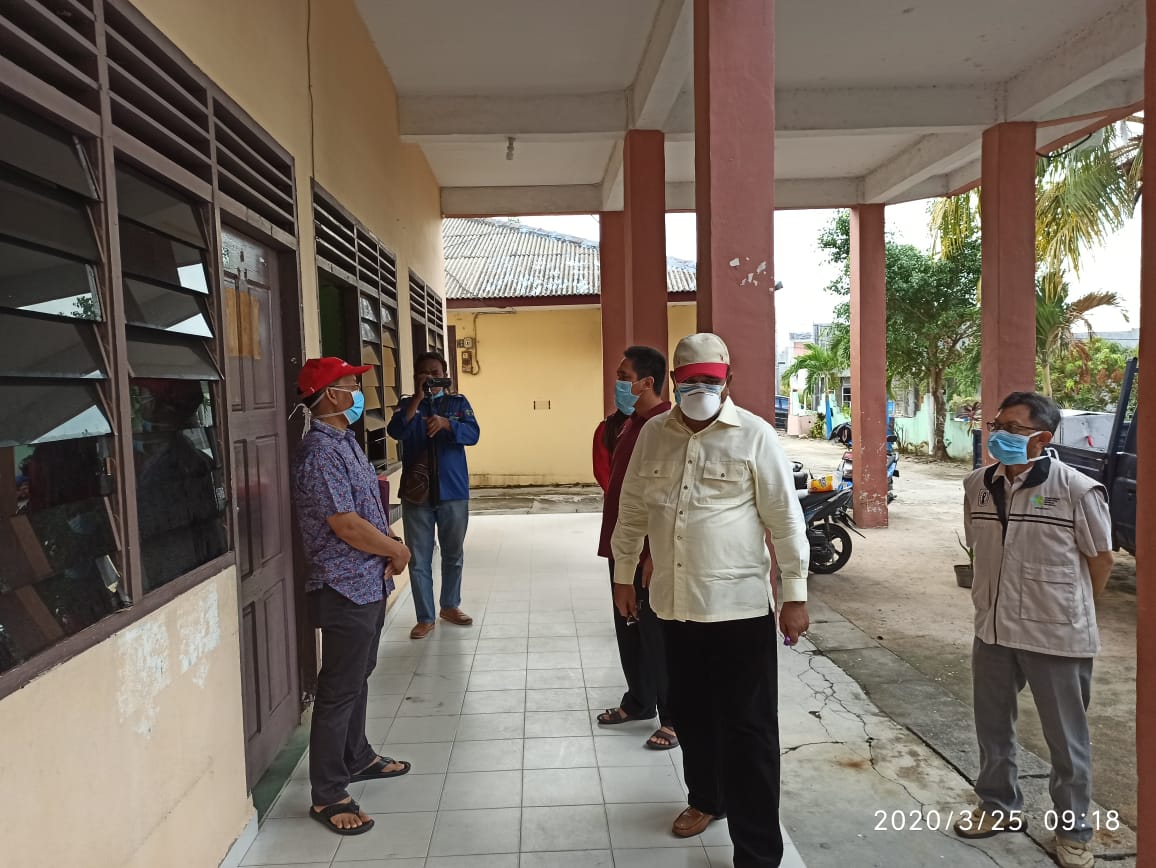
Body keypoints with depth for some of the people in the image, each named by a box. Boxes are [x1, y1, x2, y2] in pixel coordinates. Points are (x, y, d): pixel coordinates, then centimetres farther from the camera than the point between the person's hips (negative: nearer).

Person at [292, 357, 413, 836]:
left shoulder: (345, 440, 10)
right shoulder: (319, 450, -21)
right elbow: (346, 525, -25)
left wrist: (390, 544, 1)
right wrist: (396, 550, -11)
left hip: (369, 583, 10)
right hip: (345, 587, -10)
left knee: (358, 677, 22)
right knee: (339, 690, 1)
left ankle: (357, 757, 40)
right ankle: (327, 795, 15)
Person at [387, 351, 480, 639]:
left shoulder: (458, 403, 5)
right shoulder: (407, 405, 5)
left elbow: (473, 433, -10)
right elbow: (396, 431, -14)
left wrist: (445, 423, -28)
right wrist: (418, 398, -20)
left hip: (453, 492, 1)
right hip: (417, 492, -1)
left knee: (453, 555, 14)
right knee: (419, 560, 2)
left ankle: (450, 606, 33)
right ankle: (425, 618, 13)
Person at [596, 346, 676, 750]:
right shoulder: (631, 423, 12)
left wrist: (655, 555, -23)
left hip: (649, 552, -9)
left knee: (657, 635, 2)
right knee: (628, 629, 19)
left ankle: (675, 718, 16)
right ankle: (638, 701, 35)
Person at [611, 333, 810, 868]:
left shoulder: (754, 436, -8)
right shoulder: (654, 434, 4)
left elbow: (785, 520, -7)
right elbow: (633, 509, 12)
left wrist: (794, 594, -7)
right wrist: (623, 575, 15)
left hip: (739, 606, -4)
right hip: (675, 603, 5)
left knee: (747, 728, 3)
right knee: (690, 713, 21)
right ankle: (706, 798, 45)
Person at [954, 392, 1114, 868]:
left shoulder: (1077, 490, -15)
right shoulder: (978, 485, -1)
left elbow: (1101, 558, -3)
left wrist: (1072, 612, 6)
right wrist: (1002, 602, 10)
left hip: (1057, 636, -5)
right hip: (993, 630, 5)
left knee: (1066, 738, 12)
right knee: (992, 726, 18)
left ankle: (1073, 829, 31)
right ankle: (1000, 806, 39)